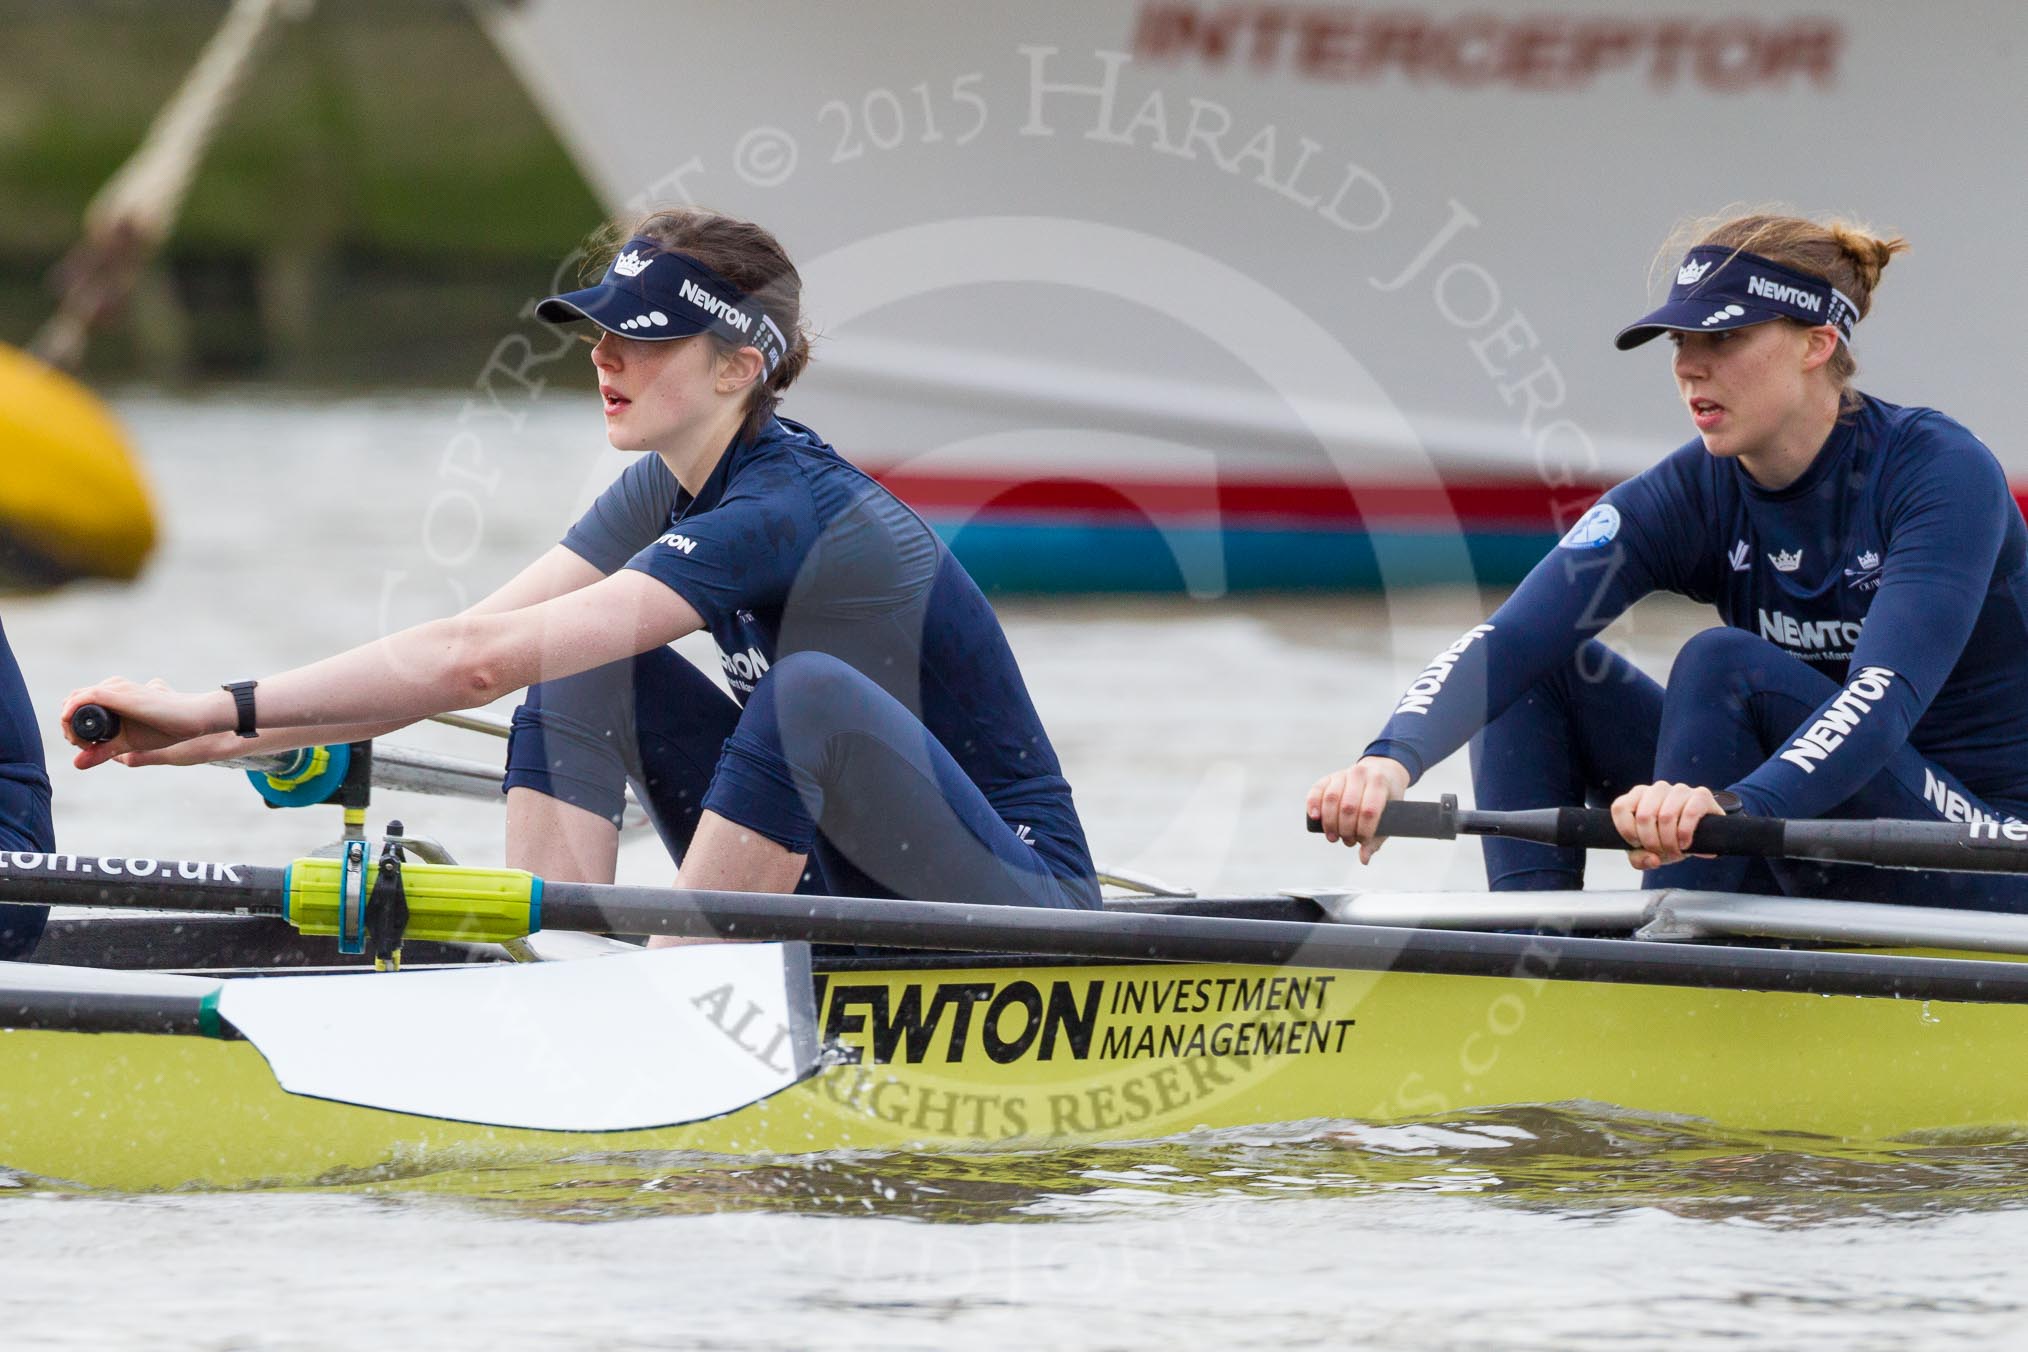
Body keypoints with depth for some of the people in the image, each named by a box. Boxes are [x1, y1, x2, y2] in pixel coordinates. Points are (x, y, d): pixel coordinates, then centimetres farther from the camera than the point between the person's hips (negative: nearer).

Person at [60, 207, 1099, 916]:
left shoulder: (781, 512, -24)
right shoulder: (675, 488, 4)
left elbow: (483, 663, -30)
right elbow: (473, 643, 0)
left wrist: (226, 706, -30)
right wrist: (226, 736, -11)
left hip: (1023, 905, -9)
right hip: (847, 891, 9)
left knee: (810, 691, -34)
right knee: (584, 672, -1)